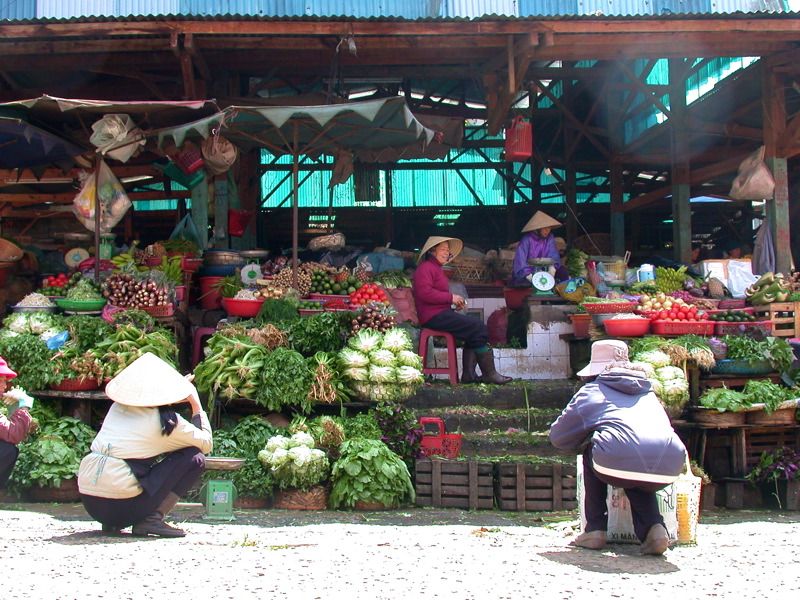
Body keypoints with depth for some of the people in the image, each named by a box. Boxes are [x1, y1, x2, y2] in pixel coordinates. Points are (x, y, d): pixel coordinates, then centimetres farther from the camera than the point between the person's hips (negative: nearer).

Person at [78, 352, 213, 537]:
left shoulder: (118, 407, 12)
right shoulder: (167, 422, -4)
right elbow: (206, 443, 9)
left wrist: (175, 394, 40)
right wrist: (197, 406, 17)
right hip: (121, 506, -7)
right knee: (195, 458, 2)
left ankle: (111, 523, 18)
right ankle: (152, 519, -4)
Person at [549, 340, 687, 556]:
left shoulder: (592, 391, 20)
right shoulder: (648, 393, 33)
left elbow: (558, 436, 23)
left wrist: (584, 443, 44)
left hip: (619, 464, -4)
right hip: (668, 471, 5)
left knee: (591, 456, 29)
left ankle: (595, 530, 23)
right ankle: (654, 527, 12)